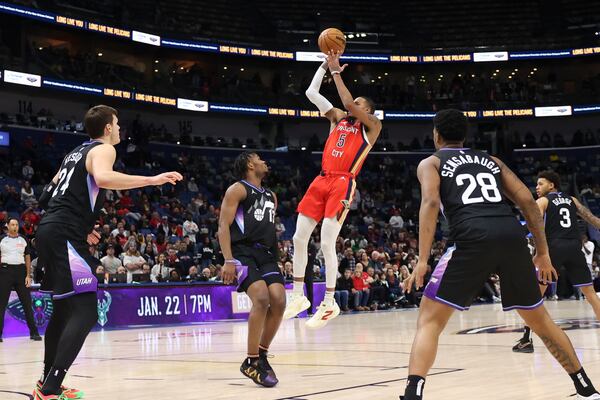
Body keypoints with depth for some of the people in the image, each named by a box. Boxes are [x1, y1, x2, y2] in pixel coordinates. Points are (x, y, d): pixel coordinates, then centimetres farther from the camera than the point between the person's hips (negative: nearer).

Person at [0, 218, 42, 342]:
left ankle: (33, 332, 6)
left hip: (20, 271, 2)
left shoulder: (23, 240, 11)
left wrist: (28, 275, 2)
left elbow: (27, 258, 11)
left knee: (27, 303, 1)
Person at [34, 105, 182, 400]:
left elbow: (53, 194, 29)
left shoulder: (77, 152, 24)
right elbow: (102, 178, -27)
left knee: (63, 310, 21)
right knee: (85, 313, -13)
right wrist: (153, 180, -26)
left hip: (50, 232, 10)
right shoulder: (103, 149, -3)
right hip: (65, 236, -10)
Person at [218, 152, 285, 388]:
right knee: (261, 298, -24)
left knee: (279, 300, -11)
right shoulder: (238, 190, -1)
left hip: (266, 254, 7)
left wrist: (274, 257, 21)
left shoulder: (271, 196, 22)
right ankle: (251, 361, -14)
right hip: (243, 252, -7)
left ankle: (262, 355, 5)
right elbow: (224, 225, -9)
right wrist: (228, 261, -19)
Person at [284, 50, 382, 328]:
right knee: (299, 238, 2)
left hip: (343, 183, -6)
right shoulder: (338, 118, 20)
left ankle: (329, 303, -4)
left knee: (326, 243, -14)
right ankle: (298, 296, 13)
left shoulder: (372, 126, 4)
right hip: (322, 180, 7)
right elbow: (311, 93, 14)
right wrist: (325, 65, 9)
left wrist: (336, 71, -5)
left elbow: (348, 103, -11)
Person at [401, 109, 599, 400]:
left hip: (473, 238, -4)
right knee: (540, 320, 23)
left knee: (429, 321, 2)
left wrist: (422, 260, -6)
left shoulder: (430, 163, 19)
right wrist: (543, 253, 23)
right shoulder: (491, 161, 31)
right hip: (512, 235, 4)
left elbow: (431, 203, -2)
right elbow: (528, 202, 20)